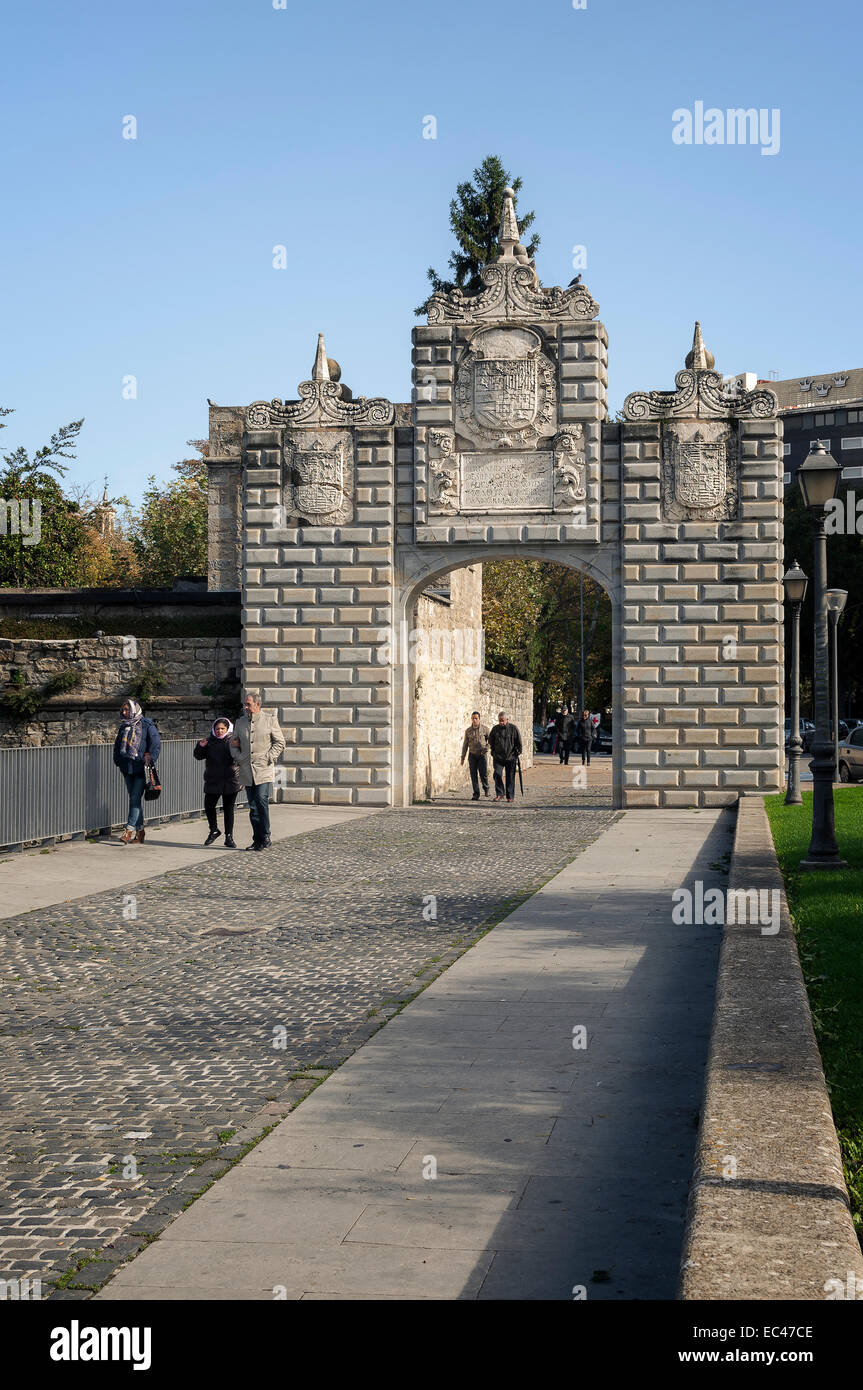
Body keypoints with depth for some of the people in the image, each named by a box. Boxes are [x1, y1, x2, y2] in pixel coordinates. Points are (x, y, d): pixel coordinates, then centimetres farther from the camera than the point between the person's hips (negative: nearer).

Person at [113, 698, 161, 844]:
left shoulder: (147, 726, -4)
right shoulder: (124, 726, 15)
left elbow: (156, 744, -8)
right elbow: (117, 745, 23)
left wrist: (150, 760, -18)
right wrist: (118, 761, 10)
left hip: (140, 768, -6)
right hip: (127, 769, 6)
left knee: (135, 798, -12)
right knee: (134, 798, 9)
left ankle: (130, 830, -15)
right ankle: (140, 830, 16)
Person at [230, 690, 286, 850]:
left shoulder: (270, 719, 1)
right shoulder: (240, 722, 13)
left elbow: (279, 742, 4)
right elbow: (234, 745, 20)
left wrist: (269, 758, -6)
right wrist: (238, 758, 3)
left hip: (263, 770, -4)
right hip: (247, 771, 4)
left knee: (262, 803, -15)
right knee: (253, 807, 5)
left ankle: (265, 838, -5)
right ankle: (257, 840, 11)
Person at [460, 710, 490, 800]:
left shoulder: (484, 729, -2)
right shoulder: (468, 730, 4)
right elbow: (465, 744, 10)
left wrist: (486, 748, -10)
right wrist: (462, 757, 8)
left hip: (482, 755, -2)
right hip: (472, 755, 2)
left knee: (483, 774, -3)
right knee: (474, 775, -2)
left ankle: (486, 788, 25)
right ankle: (476, 794, 2)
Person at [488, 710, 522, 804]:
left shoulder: (513, 728, -2)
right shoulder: (495, 729, 5)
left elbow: (519, 741, 5)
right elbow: (490, 741, 18)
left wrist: (518, 752, 3)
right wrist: (493, 751, 13)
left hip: (511, 757, -1)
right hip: (498, 757, 2)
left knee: (510, 777, 2)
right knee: (497, 774, -12)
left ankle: (510, 796, 9)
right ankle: (499, 794, -4)